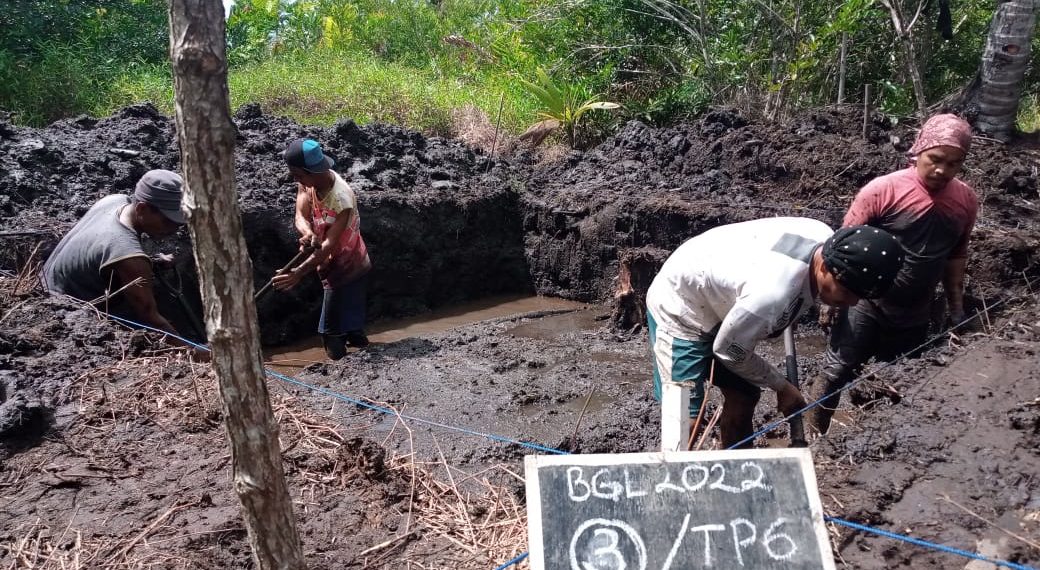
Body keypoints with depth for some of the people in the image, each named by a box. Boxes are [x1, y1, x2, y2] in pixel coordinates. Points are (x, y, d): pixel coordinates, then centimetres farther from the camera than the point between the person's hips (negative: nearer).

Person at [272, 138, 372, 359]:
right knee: (352, 325, 22)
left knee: (332, 332, -1)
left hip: (344, 267, -7)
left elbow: (330, 244, -35)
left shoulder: (342, 199, -33)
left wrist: (299, 272, -41)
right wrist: (307, 233, -41)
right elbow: (300, 216, -17)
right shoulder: (307, 182, -10)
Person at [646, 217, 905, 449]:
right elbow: (729, 351, -21)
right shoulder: (773, 293, -39)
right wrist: (783, 387, -8)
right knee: (684, 417, -15)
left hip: (715, 301, 9)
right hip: (679, 308, -9)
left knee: (744, 396, 13)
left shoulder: (827, 239, -15)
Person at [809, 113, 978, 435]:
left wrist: (956, 308, 14)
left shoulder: (966, 201, -1)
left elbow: (956, 256, 13)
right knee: (837, 373, 0)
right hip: (866, 305, -4)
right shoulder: (883, 190, -16)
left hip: (915, 315, 5)